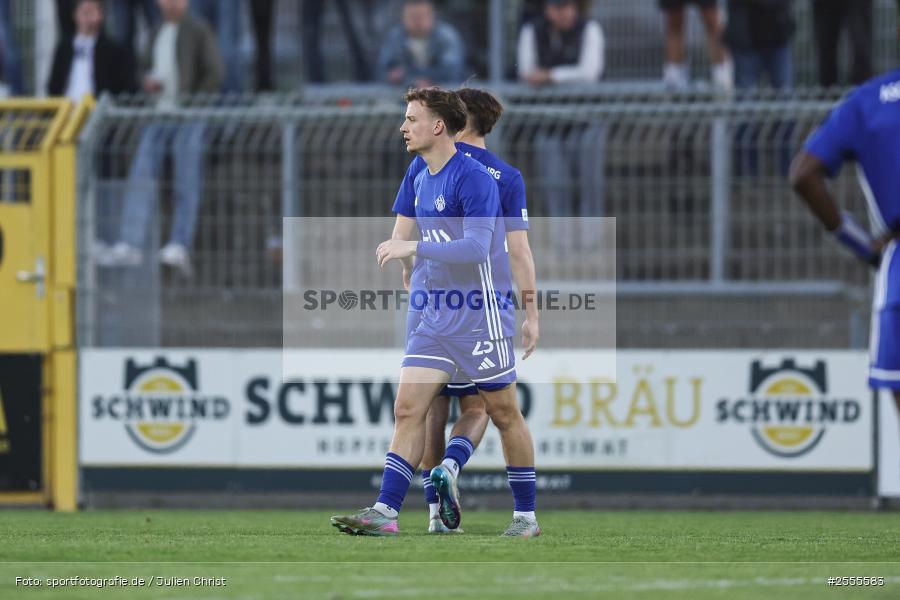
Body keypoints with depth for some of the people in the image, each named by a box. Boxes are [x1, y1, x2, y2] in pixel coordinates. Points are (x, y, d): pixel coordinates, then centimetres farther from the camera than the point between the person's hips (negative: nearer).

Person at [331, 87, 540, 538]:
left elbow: (477, 247, -25)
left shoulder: (472, 177, -16)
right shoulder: (422, 180, 12)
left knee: (504, 413, 3)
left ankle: (526, 516, 13)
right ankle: (384, 512, -8)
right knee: (407, 409, -3)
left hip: (481, 315, -8)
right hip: (436, 314, 8)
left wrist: (413, 247, -27)